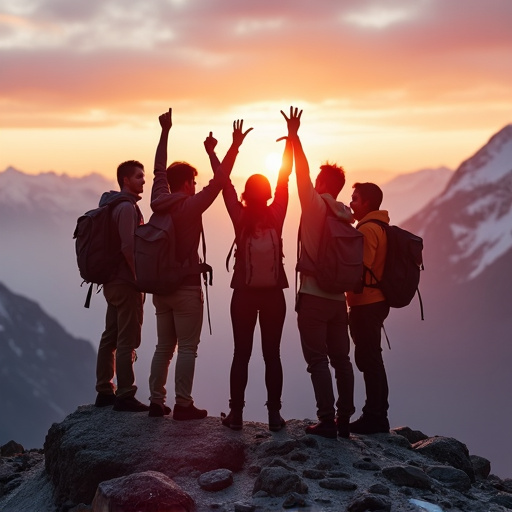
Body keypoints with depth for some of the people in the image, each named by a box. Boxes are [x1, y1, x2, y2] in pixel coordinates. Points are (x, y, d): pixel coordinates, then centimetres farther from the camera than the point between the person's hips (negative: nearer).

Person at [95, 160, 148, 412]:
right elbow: (128, 247, -23)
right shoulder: (127, 207, -15)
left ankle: (104, 392, 19)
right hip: (126, 283, -10)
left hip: (112, 281, 10)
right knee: (127, 341, -5)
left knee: (110, 337, 13)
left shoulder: (113, 205, 15)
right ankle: (125, 396, -1)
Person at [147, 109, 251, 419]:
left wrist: (165, 133, 23)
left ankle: (157, 401, 14)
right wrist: (235, 147, -15)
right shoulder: (190, 206, -14)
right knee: (187, 348, -2)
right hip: (186, 287, -7)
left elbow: (159, 170, 16)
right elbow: (218, 181, -18)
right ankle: (183, 405, -2)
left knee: (164, 347, 13)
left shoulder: (159, 202, 3)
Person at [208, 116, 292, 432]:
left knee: (241, 354, 4)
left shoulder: (240, 217, -8)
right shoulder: (276, 216, -7)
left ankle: (236, 414, 5)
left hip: (245, 294, 0)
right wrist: (291, 139, 3)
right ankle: (274, 414, 3)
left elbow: (224, 182, -4)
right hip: (273, 294, 0)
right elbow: (285, 178, -2)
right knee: (272, 354, 4)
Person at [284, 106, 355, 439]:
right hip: (338, 298, 6)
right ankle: (344, 421, 14)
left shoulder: (315, 205, -7)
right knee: (341, 359, 10)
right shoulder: (346, 214, 9)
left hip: (313, 296, -6)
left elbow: (303, 174, -9)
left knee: (318, 361, -3)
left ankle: (327, 422, -5)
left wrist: (294, 137, -4)